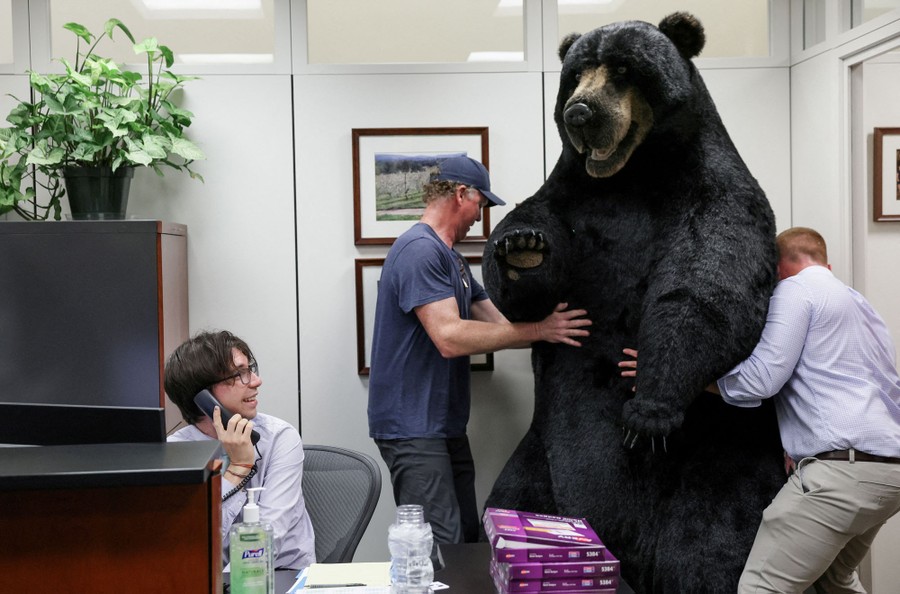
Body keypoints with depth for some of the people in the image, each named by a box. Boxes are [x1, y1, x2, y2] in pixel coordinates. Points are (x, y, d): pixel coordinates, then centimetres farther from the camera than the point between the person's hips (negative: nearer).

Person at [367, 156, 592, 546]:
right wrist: (537, 330, -21)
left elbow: (496, 322, 15)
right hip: (414, 428, -10)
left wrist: (555, 329, 3)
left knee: (468, 539, 13)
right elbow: (450, 338, -25)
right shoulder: (420, 250, -16)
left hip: (445, 425, 10)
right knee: (442, 548, -10)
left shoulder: (451, 258, 17)